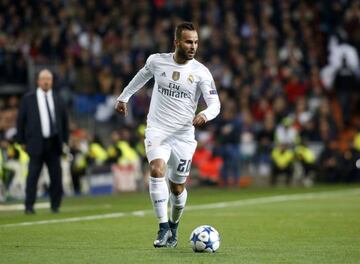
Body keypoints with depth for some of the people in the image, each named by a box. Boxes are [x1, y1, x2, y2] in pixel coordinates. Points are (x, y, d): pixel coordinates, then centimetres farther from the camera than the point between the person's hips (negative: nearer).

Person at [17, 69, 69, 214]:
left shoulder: (57, 100, 11)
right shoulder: (28, 99, 4)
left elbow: (64, 120, 17)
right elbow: (21, 120, 6)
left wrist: (64, 140, 11)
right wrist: (22, 141, 1)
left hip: (54, 143, 2)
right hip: (36, 143, -2)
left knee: (56, 175, 1)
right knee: (33, 176, -4)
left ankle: (55, 205, 10)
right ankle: (29, 206, 1)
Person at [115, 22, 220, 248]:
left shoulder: (201, 72, -7)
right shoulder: (157, 61, -2)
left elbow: (215, 103, -10)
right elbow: (142, 76, 21)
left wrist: (205, 115, -32)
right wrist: (124, 97, 30)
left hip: (184, 135, 0)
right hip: (157, 130, 0)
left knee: (177, 188, 8)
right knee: (157, 171, -26)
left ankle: (174, 227, 36)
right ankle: (163, 228, -23)